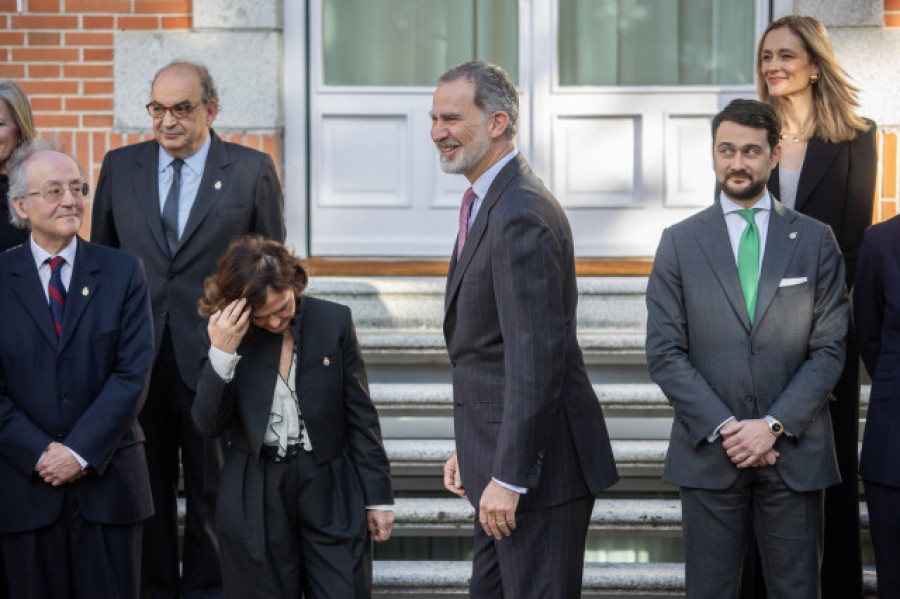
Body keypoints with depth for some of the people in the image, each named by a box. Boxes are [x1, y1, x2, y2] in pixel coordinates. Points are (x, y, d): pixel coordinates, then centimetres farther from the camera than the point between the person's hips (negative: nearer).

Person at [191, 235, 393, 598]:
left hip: (330, 493, 0)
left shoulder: (334, 322, -2)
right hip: (256, 498, 0)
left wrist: (378, 496, 3)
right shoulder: (225, 336, -1)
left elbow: (361, 416, 3)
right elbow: (209, 426, -8)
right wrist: (221, 355, -21)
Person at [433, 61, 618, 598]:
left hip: (541, 464, -10)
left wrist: (509, 475, -23)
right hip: (502, 455, 10)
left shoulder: (520, 216, -20)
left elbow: (536, 356, -24)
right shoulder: (488, 203, 14)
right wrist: (472, 449, 18)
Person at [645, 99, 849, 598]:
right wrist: (723, 428, -10)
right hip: (708, 453, 0)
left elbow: (829, 347, 1)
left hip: (795, 451, 0)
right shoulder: (680, 242, 6)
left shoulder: (814, 240, 6)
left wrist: (774, 425, -10)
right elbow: (664, 353, 0)